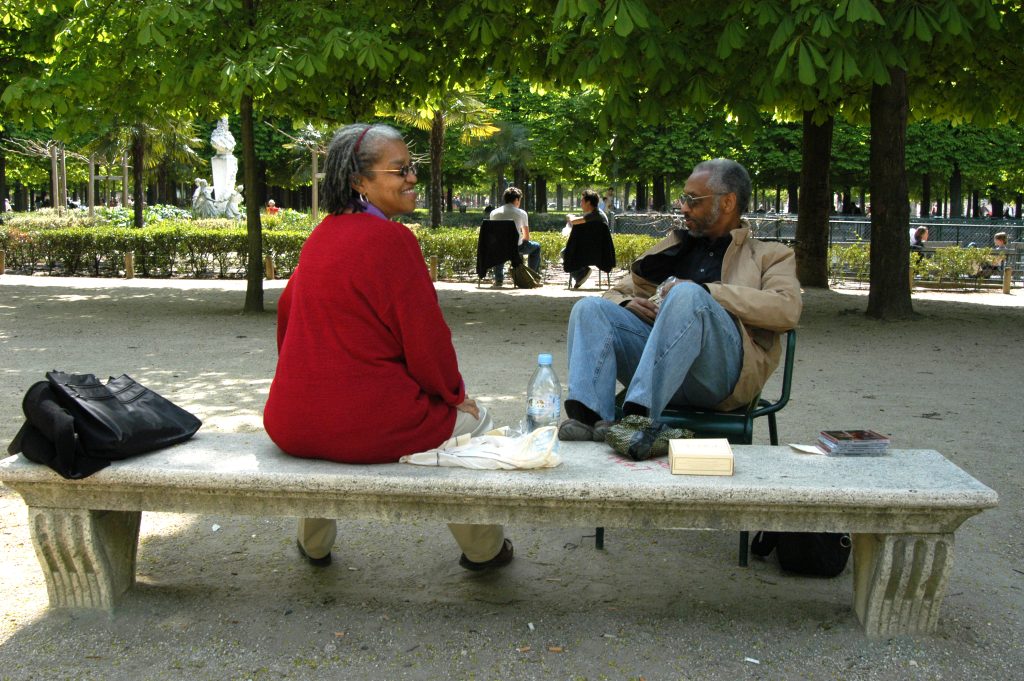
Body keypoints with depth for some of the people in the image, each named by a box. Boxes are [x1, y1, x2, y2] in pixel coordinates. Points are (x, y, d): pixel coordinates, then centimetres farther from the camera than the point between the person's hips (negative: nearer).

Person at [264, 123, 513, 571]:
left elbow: (287, 309, 20)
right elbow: (425, 336, -14)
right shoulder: (391, 239, -15)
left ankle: (314, 545, 54)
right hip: (369, 426, -7)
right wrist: (453, 392, 5)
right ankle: (483, 549, 33)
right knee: (474, 420, 20)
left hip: (292, 425, 7)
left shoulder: (321, 235, 8)